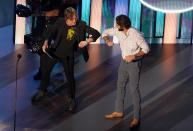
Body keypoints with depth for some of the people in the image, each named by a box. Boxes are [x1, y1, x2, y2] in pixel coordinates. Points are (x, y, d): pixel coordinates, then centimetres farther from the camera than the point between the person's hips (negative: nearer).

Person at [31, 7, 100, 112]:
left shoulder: (81, 25, -15)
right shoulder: (60, 22, -13)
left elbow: (96, 33, -13)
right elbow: (51, 31, 2)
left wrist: (87, 42, -29)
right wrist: (46, 42, -14)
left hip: (68, 55, -2)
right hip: (55, 51, 2)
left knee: (70, 77, 0)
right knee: (46, 70, 14)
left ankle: (72, 99, 20)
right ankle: (41, 91, 39)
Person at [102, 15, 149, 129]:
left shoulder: (136, 34, -27)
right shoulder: (118, 31, -9)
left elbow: (146, 48, -20)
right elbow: (105, 32, 5)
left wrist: (134, 56, -32)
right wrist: (108, 41, -17)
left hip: (135, 64, -7)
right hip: (124, 62, 7)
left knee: (134, 89, -6)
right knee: (120, 86, 16)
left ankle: (137, 118, -1)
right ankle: (119, 112, 32)